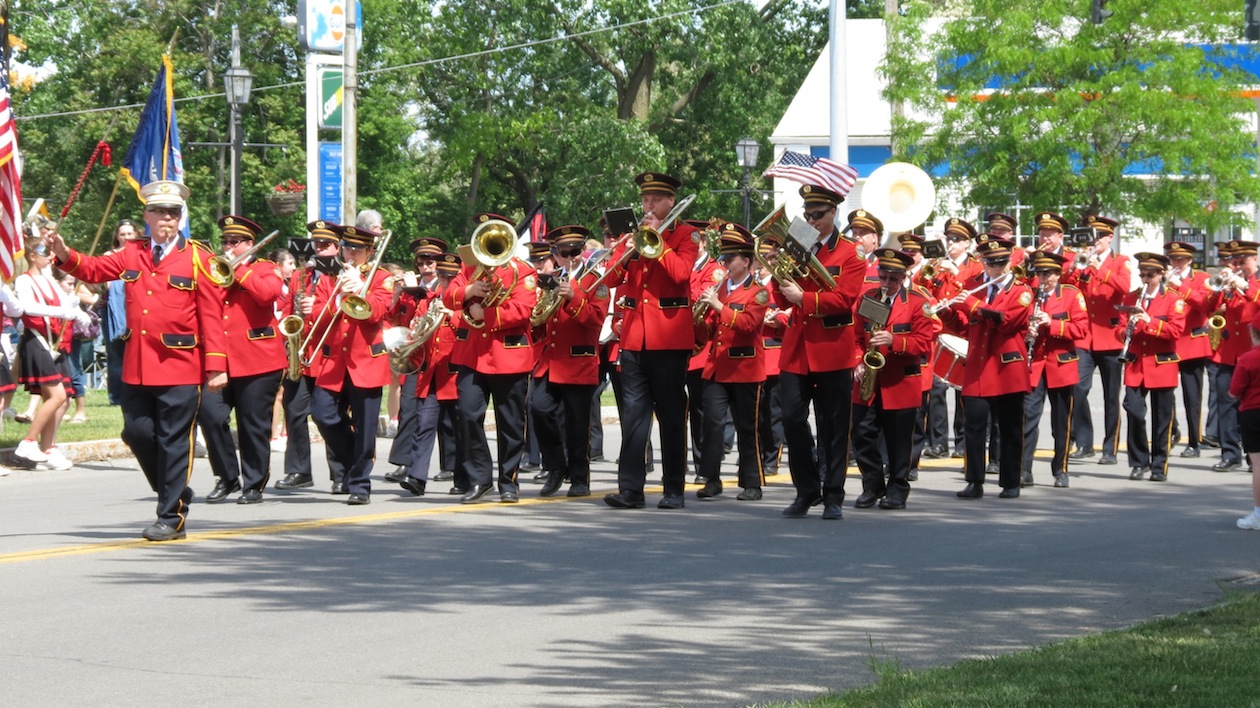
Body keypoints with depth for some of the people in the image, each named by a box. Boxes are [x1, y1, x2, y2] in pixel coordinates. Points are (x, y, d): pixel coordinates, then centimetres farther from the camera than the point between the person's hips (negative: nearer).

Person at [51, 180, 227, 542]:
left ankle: (172, 518, 6)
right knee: (137, 433, 6)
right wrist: (65, 255, -19)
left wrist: (216, 366, -14)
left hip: (180, 367, -5)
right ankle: (176, 492, 26)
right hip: (137, 366, 5)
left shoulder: (198, 258, -3)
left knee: (173, 441, -2)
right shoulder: (131, 254, 11)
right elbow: (94, 269, 2)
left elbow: (211, 315, -7)